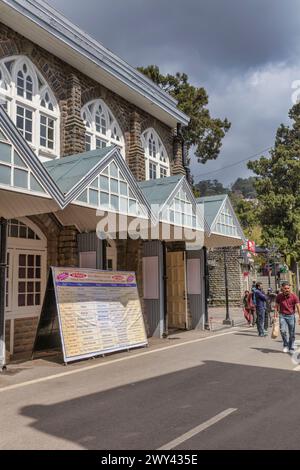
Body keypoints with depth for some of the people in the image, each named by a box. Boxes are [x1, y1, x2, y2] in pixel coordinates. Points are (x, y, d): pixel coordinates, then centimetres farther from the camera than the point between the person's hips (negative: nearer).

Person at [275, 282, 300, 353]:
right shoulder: (279, 296, -3)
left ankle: (291, 348, 22)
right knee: (283, 330, -17)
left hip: (291, 316, -1)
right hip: (282, 316, 1)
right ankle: (286, 345, 5)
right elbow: (276, 306, 7)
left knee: (292, 333, 5)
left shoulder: (294, 296, -10)